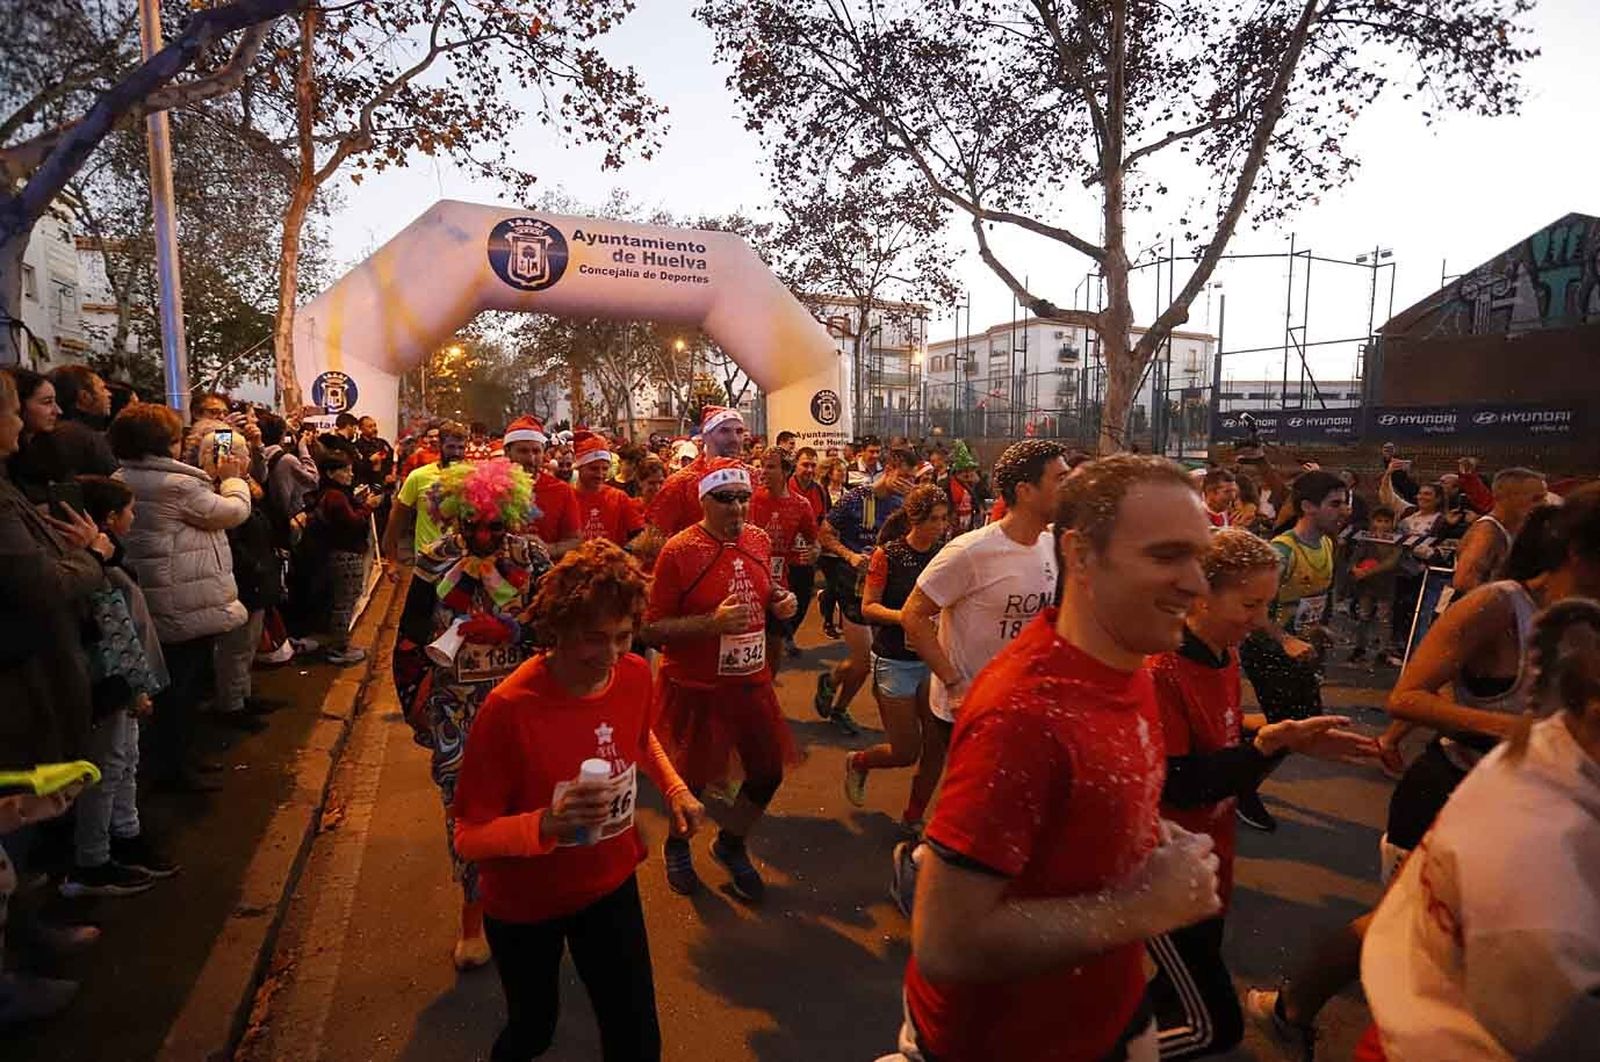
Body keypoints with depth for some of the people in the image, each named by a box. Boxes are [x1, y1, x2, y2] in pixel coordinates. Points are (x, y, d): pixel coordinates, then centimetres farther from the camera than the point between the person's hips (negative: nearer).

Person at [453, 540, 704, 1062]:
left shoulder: (635, 675, -16)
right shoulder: (509, 707, -31)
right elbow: (469, 838, -24)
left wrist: (674, 788, -7)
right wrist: (547, 823, -42)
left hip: (610, 885, 3)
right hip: (524, 904, -3)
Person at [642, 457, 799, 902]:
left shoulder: (760, 540, 2)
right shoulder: (677, 551, -16)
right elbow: (652, 630, -16)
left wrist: (780, 602, -3)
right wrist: (713, 623, -28)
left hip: (751, 681, 6)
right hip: (695, 688, -5)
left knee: (769, 772, 13)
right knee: (692, 780, 10)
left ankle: (730, 844, 40)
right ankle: (677, 847, 43)